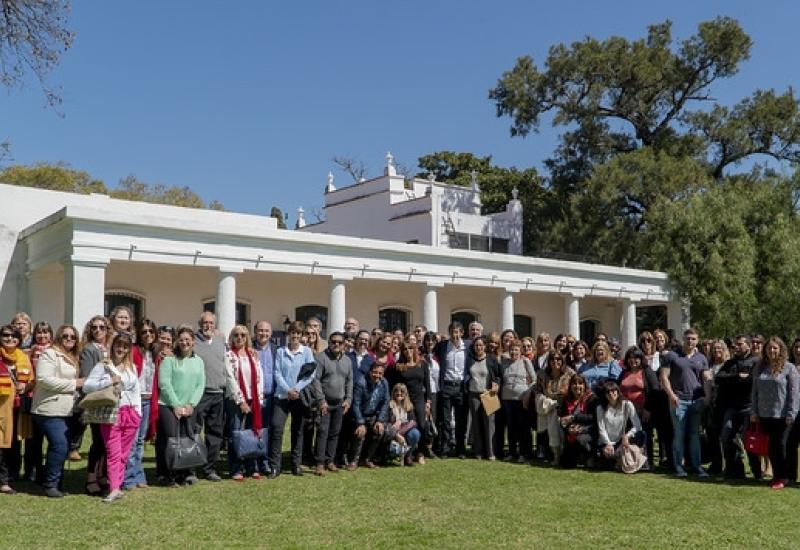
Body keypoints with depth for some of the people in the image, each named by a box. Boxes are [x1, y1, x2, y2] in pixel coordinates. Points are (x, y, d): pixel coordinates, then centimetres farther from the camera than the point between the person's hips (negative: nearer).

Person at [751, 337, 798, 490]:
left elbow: (793, 393, -7)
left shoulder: (789, 368, -5)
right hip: (764, 415, 4)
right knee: (770, 447, 8)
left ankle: (781, 477, 12)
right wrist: (754, 411, 7)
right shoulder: (760, 368, 9)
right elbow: (755, 391, 11)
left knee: (780, 446, 1)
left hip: (782, 415, -4)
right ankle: (777, 475, 18)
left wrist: (791, 414, -11)